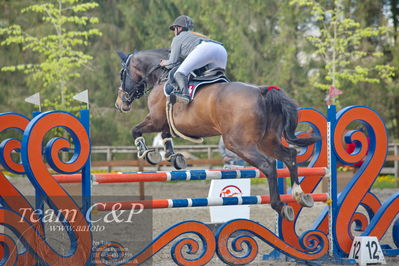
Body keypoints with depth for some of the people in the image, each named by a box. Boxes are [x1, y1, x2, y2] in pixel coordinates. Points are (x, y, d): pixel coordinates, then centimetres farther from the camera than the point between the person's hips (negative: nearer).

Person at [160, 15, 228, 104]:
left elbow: (172, 63, 20)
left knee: (179, 74, -10)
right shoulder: (195, 35, 44)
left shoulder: (178, 38, 24)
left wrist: (165, 63, 40)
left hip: (205, 49, -7)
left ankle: (184, 93, -34)